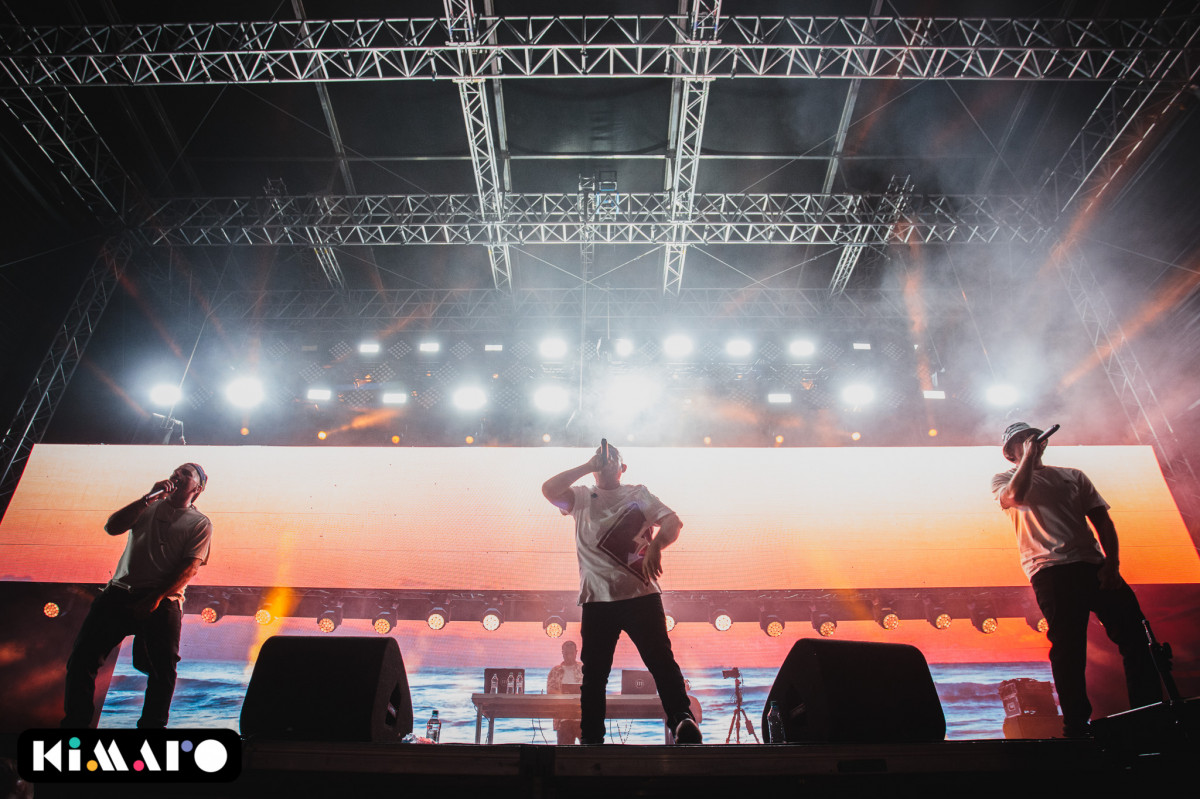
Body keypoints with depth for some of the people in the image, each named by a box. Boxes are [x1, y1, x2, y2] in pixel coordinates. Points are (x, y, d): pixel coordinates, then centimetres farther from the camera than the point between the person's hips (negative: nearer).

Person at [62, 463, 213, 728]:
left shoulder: (200, 524, 9)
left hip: (163, 600, -3)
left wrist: (156, 598, -14)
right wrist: (149, 498, -3)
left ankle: (152, 725, 4)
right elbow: (112, 527, 6)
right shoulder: (149, 507, 21)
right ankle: (76, 722, 8)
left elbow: (190, 566, -2)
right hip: (120, 591, 3)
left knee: (164, 667, -10)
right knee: (83, 657, -4)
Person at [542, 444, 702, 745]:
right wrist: (588, 466, -4)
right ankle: (591, 737, 14)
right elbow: (549, 489, -5)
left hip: (641, 595, -1)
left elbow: (672, 521, -1)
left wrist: (656, 545, -21)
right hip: (597, 599, 1)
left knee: (660, 658, -9)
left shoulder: (639, 494, 12)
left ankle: (682, 720, -8)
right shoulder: (582, 497, 14)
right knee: (594, 671, 6)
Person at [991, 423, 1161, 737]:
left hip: (1093, 565, 4)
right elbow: (1015, 496, -12)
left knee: (1134, 633, -5)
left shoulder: (1073, 476, 24)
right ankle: (1077, 727, -1)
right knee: (1068, 649, -7)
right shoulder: (1004, 480, 14)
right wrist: (1029, 456, -1)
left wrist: (1112, 562, 1)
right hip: (1051, 571, -4)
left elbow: (1102, 520, 16)